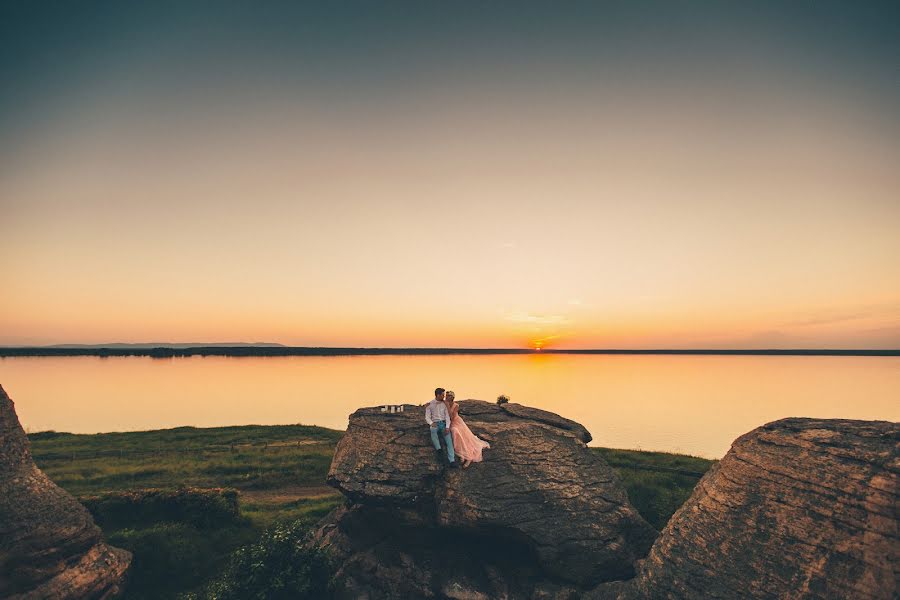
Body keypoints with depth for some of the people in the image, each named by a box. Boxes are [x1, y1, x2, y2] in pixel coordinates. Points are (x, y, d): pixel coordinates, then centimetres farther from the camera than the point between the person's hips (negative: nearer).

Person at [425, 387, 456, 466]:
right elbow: (427, 417, 1)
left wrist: (447, 427, -12)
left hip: (444, 423, 1)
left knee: (448, 438, -22)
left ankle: (452, 460, -27)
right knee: (433, 430, -37)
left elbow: (447, 416, 2)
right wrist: (431, 423, -20)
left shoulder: (444, 404, 8)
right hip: (435, 424, -1)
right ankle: (438, 448, -36)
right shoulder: (430, 405, 3)